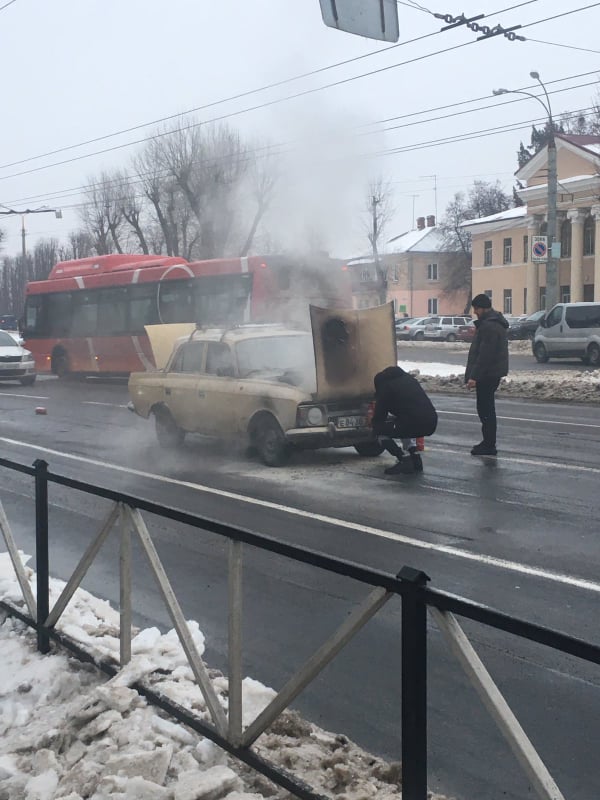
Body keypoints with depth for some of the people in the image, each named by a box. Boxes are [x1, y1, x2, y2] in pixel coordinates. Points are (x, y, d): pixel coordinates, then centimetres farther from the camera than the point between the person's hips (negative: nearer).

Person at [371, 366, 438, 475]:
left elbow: (379, 418, 10)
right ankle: (415, 458, 21)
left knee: (379, 429, 11)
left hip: (414, 425, -7)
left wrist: (373, 422, 34)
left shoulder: (385, 386, 7)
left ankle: (404, 460, 1)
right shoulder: (409, 379, 28)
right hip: (431, 423, 7)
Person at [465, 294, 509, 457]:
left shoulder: (489, 326, -19)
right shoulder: (496, 322, 16)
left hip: (487, 374, -11)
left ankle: (489, 445, -3)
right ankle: (488, 442, 24)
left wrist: (474, 376, -23)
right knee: (487, 408, 17)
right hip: (493, 373, 11)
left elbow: (484, 355, -24)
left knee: (485, 409, -6)